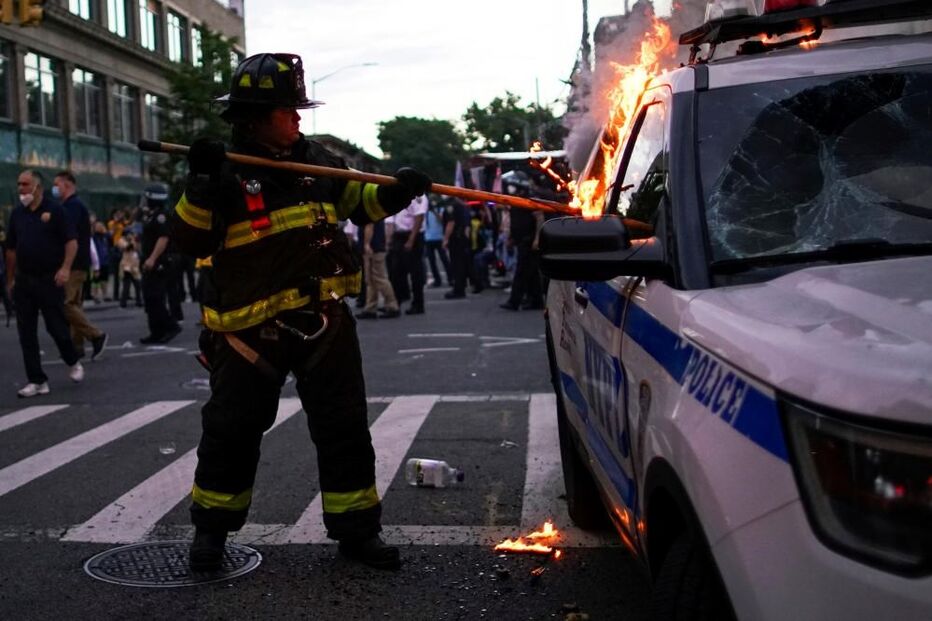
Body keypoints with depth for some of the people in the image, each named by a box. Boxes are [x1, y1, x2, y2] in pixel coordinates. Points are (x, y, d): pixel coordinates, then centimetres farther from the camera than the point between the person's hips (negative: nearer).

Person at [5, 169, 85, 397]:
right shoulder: (17, 213, 10)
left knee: (56, 326, 0)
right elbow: (11, 249, 14)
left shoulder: (54, 210, -5)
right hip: (24, 281, 5)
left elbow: (71, 241, -9)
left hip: (50, 279, -5)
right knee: (26, 332, 2)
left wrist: (65, 268, -21)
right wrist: (10, 279, 13)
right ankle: (37, 381, 8)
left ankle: (73, 363, 28)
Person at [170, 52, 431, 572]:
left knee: (344, 427, 5)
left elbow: (358, 201, 19)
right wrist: (201, 185, -25)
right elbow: (191, 241, -11)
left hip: (324, 320, 4)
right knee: (232, 430, 8)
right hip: (252, 329, -3)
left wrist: (396, 191, 0)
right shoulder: (228, 174, -7)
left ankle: (357, 529, 17)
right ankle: (212, 528, 27)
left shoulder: (317, 160, 6)